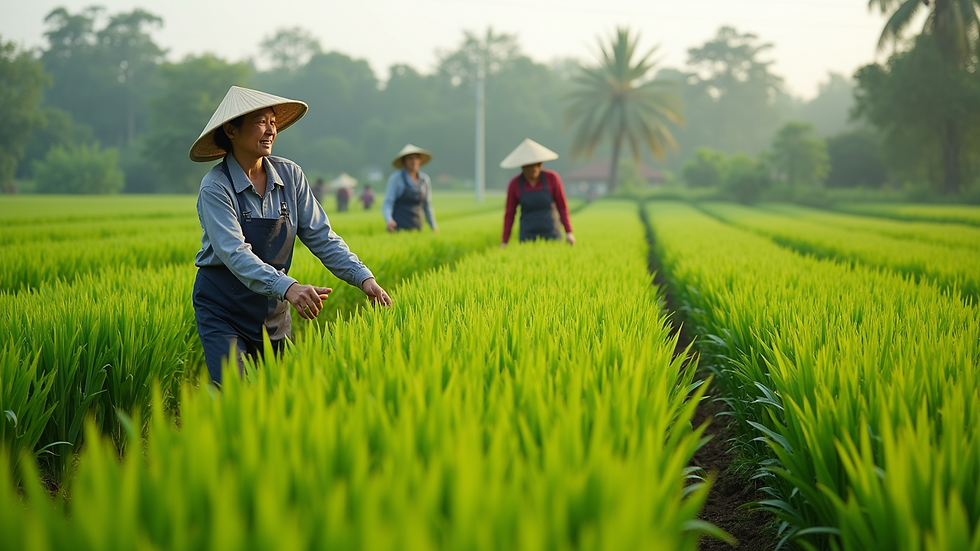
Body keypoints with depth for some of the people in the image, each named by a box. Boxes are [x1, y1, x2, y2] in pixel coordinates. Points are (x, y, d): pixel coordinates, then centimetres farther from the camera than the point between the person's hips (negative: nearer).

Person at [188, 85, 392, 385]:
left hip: (273, 310, 5)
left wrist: (364, 277, -17)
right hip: (223, 310, -5)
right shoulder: (215, 187, -17)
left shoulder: (290, 175, -3)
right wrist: (288, 288, -43)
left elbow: (321, 236, -2)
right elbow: (235, 253, -28)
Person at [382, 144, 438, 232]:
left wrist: (434, 228, 13)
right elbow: (387, 204, -9)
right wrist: (388, 220, -29)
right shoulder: (396, 178, -6)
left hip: (416, 228, 5)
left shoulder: (425, 179, 9)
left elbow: (427, 206, 17)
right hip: (398, 228, -5)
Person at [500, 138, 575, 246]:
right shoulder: (514, 184, -8)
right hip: (528, 237, 0)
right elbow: (509, 214, 1)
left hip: (551, 235, 0)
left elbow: (562, 205, -1)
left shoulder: (552, 177, -10)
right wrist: (504, 243, 1)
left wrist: (569, 232, -5)